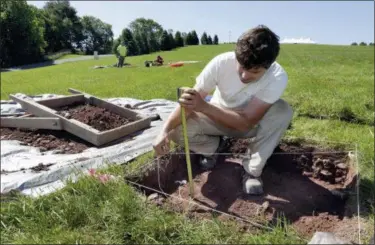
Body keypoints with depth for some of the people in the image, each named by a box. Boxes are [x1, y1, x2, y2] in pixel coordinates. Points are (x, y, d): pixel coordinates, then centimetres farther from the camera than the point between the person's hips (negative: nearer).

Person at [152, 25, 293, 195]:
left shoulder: (278, 77, -31)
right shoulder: (221, 63, -30)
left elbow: (247, 122, -33)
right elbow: (188, 101, -25)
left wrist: (204, 106, -46)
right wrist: (165, 131, -40)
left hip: (251, 122, 0)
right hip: (218, 117, 0)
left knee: (283, 111, -31)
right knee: (178, 131, -24)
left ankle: (252, 170, -14)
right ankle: (214, 146, 8)